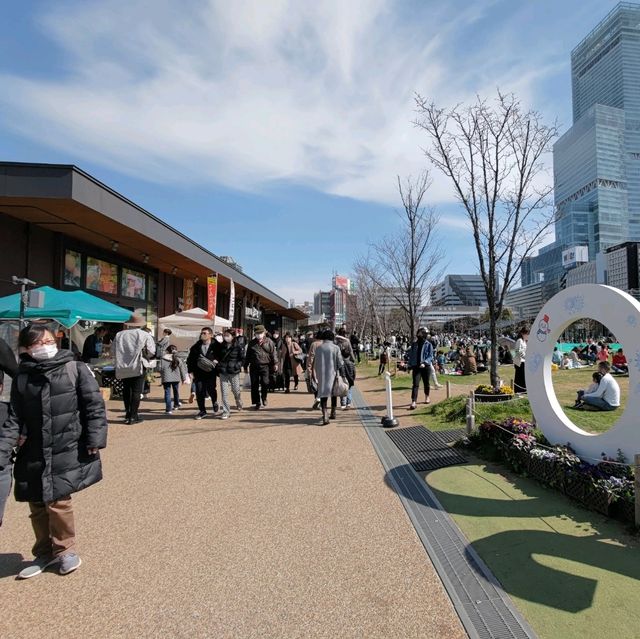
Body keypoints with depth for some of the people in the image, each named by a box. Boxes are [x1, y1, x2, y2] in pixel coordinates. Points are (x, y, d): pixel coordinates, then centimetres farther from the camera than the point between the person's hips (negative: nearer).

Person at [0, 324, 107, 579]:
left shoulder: (75, 369, -7)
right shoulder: (22, 378, 4)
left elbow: (94, 405, -7)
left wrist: (95, 440, -12)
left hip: (67, 451, -4)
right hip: (34, 454, 4)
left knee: (57, 501, -4)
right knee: (37, 505, 12)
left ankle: (65, 550, 22)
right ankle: (45, 554, 34)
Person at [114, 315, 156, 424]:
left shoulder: (119, 335, 6)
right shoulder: (144, 335, -5)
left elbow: (114, 352, 7)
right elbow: (151, 352, -7)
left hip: (122, 367, 4)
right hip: (138, 367, -4)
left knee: (126, 390, 17)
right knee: (136, 391, 2)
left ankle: (127, 414, 21)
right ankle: (133, 416, 0)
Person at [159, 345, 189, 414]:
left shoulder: (162, 359, -4)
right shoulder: (178, 359, 0)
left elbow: (160, 369, -2)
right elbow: (182, 369, 5)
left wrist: (162, 377, 13)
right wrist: (184, 379, 14)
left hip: (166, 379, -2)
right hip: (176, 378, 2)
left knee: (167, 393, 2)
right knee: (176, 391, 20)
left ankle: (168, 409, -2)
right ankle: (176, 404, 38)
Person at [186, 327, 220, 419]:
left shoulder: (216, 346, -4)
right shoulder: (196, 346, 7)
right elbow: (190, 359, 13)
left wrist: (216, 361, -16)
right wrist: (190, 371, 6)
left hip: (211, 373, -3)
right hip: (198, 373, 3)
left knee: (211, 389, -4)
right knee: (199, 392, 1)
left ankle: (215, 402, 30)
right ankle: (202, 411, 15)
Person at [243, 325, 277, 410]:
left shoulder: (269, 342, 4)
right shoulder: (252, 343, 11)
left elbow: (273, 354, 2)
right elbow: (247, 355, 14)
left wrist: (275, 363, -6)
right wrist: (245, 366, 14)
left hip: (265, 366, -2)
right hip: (254, 367, 3)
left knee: (265, 383, -12)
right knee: (254, 385, 5)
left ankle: (264, 398, 15)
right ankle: (257, 403, 16)